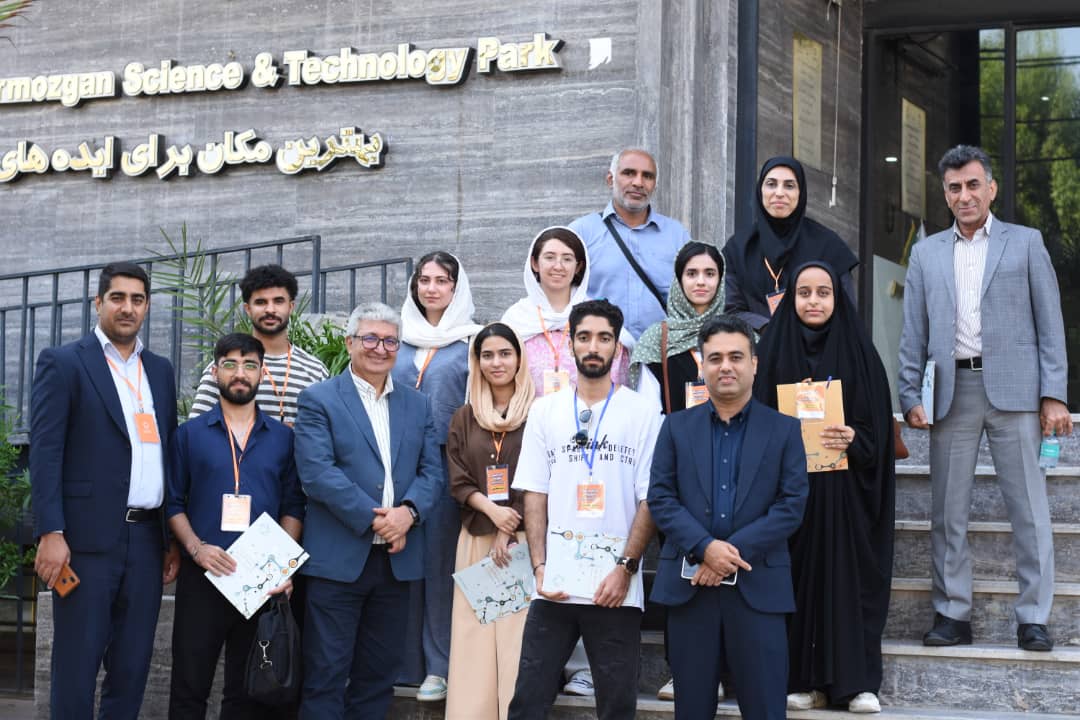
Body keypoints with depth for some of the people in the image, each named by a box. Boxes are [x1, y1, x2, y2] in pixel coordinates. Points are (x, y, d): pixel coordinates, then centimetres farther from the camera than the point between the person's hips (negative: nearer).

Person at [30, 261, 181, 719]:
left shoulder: (160, 371, 16)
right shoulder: (63, 363, -1)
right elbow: (44, 452, -7)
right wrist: (50, 533, -16)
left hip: (147, 539, 5)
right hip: (88, 539, -5)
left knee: (132, 669, 8)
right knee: (76, 669, -1)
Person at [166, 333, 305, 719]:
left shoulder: (283, 438, 9)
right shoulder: (190, 434, 6)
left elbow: (293, 508, 6)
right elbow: (174, 503, 3)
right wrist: (196, 548, -13)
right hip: (202, 577, -1)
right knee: (189, 686, 3)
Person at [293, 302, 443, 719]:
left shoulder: (417, 405, 14)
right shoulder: (319, 400, -1)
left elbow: (432, 471, 8)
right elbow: (316, 471, -12)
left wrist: (408, 512, -12)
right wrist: (374, 519, -16)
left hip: (397, 558, 5)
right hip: (338, 557, -5)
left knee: (379, 675, 10)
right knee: (326, 674, -3)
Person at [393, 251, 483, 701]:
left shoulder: (471, 340, 3)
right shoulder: (399, 338, 14)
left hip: (448, 460, -3)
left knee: (441, 558, -3)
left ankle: (439, 665, 3)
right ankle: (400, 659, 11)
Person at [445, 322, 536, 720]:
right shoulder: (465, 418, 12)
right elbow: (458, 481, 6)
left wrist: (509, 532, -10)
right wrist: (492, 510, -12)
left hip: (525, 540, -3)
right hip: (477, 541, 3)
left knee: (520, 635, -7)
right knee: (476, 638, 1)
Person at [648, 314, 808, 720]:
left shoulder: (784, 430, 5)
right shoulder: (677, 427, 9)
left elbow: (792, 505, -3)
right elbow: (660, 498, 2)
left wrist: (732, 551, -13)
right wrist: (706, 547, -14)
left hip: (757, 587, -1)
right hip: (688, 585, 1)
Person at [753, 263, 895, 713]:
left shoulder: (858, 350, 6)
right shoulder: (775, 350, 7)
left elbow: (878, 423, 3)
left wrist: (855, 439, -15)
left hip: (845, 489, 0)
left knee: (849, 573, -2)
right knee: (798, 575, 0)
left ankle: (856, 680, 2)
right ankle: (802, 680, 4)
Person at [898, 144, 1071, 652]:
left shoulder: (1026, 243, 8)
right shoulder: (926, 254, 14)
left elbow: (1050, 323, 4)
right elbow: (914, 334, 12)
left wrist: (1054, 396, -5)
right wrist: (910, 396, 1)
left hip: (1013, 388, -2)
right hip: (951, 391, 2)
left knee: (1028, 506, -2)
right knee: (947, 509, 4)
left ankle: (1034, 617, 4)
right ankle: (952, 614, 11)